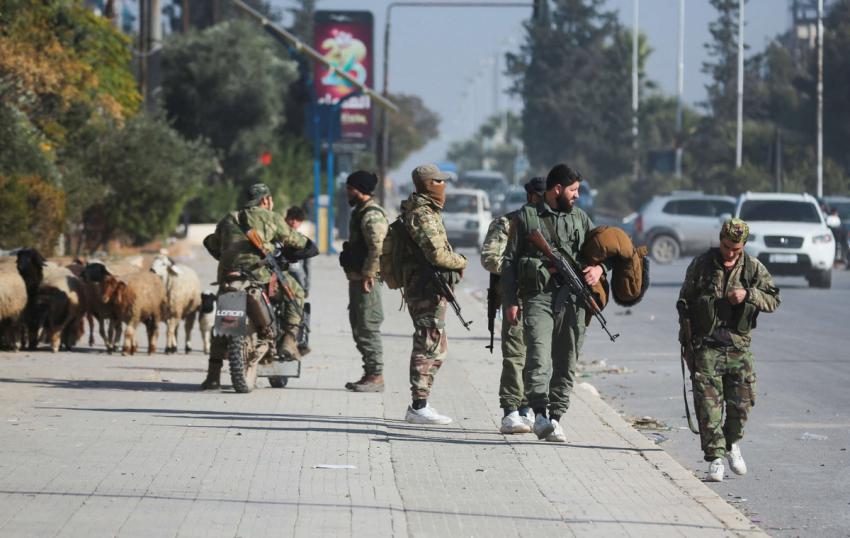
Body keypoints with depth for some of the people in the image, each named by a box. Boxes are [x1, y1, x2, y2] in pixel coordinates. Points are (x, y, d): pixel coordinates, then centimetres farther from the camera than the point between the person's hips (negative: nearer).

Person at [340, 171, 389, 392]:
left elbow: (378, 248, -23)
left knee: (368, 328, -10)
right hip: (356, 278, 11)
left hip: (367, 280, -11)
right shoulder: (360, 212, 19)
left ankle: (376, 376, -9)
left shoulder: (372, 215, -15)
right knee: (359, 328, 13)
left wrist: (367, 275, -23)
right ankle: (369, 374, 18)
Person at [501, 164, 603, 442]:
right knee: (538, 358, -19)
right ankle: (540, 415, -27)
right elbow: (509, 261, 6)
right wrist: (511, 301, -3)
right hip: (538, 296, -4)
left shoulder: (580, 218, 18)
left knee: (566, 362, 3)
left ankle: (555, 416, 9)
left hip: (572, 296, 4)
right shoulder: (526, 217, 7)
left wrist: (599, 268, 0)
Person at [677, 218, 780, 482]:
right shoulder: (701, 265, 1)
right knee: (709, 404, -7)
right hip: (706, 345, -2)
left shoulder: (753, 267, 4)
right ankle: (715, 458, -3)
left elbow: (773, 299, 3)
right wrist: (687, 340, 3)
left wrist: (748, 295, -16)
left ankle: (732, 443, 31)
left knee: (741, 401, 4)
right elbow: (685, 302, 8)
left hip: (738, 345, 2)